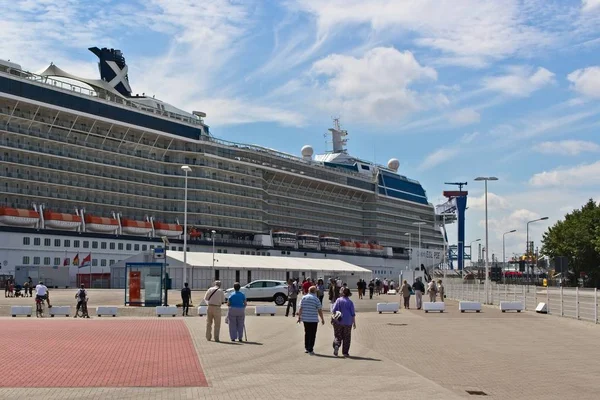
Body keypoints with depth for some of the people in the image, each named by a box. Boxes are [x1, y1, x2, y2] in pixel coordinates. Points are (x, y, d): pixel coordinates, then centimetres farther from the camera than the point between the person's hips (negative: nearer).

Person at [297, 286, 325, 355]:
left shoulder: (303, 298, 4)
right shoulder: (316, 299, -8)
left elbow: (300, 308, 2)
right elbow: (320, 310, -7)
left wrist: (299, 317, 10)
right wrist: (322, 319, 1)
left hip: (305, 319, 4)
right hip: (313, 319, -4)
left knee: (307, 333, 17)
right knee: (312, 335, 1)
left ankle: (306, 348, 23)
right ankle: (310, 350, 0)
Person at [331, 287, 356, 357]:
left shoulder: (338, 300, -2)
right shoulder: (350, 302, -3)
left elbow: (333, 310, -7)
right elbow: (353, 314, -2)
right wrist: (354, 323, 5)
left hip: (338, 322, 0)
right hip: (347, 322, 0)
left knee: (338, 336, 11)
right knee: (346, 338, 9)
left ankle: (336, 345, -16)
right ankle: (345, 352, 9)